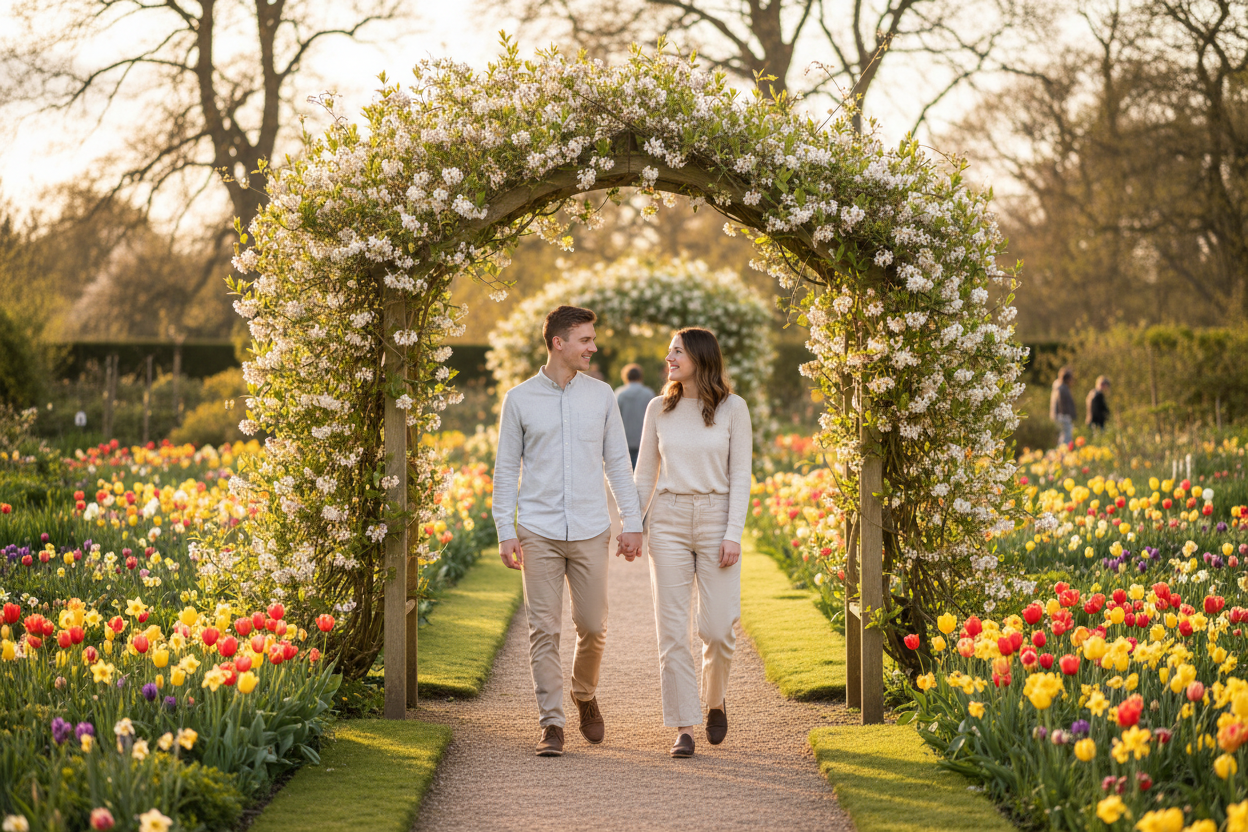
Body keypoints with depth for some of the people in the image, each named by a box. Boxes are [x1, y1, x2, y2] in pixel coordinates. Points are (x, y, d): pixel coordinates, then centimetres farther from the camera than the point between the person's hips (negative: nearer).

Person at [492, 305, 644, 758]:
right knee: (544, 630, -3)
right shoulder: (519, 399, 1)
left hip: (589, 532, 2)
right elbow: (506, 468, 4)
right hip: (539, 533, -1)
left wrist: (632, 522, 5)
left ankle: (585, 696, 31)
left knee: (592, 626, 4)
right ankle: (552, 725, 1)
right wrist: (504, 531, -2)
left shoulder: (600, 395, 6)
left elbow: (617, 461, 10)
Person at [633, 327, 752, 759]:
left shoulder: (732, 408, -1)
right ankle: (683, 729, 2)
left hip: (716, 519, -2)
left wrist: (734, 534, -10)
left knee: (718, 629, -5)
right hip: (668, 521, 2)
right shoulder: (659, 409, 7)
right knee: (672, 630, -3)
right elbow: (644, 474, 11)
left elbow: (740, 475, -2)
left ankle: (715, 699, 25)